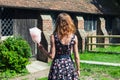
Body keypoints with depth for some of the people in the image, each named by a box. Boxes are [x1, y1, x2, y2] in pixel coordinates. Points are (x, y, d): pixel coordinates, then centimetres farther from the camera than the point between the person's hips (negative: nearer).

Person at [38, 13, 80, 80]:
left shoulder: (54, 36, -10)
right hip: (69, 65, 1)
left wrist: (42, 49, 6)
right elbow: (76, 57, -2)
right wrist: (78, 69, 11)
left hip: (57, 65, -1)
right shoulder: (74, 37, -5)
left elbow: (52, 55, -10)